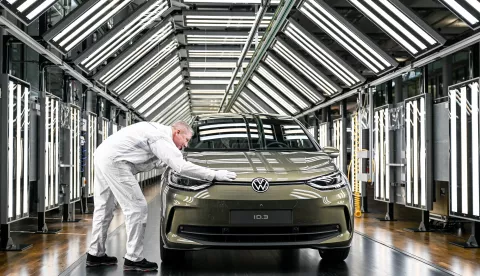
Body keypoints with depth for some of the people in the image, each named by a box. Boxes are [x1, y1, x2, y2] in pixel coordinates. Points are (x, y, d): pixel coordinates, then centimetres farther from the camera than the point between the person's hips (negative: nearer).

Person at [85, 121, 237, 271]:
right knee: (137, 208, -7)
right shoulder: (162, 137, -11)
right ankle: (134, 259, -2)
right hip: (114, 160, -11)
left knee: (104, 207, 17)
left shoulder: (156, 129, 19)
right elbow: (181, 166, -19)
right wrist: (214, 175, -15)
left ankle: (96, 254, 25)